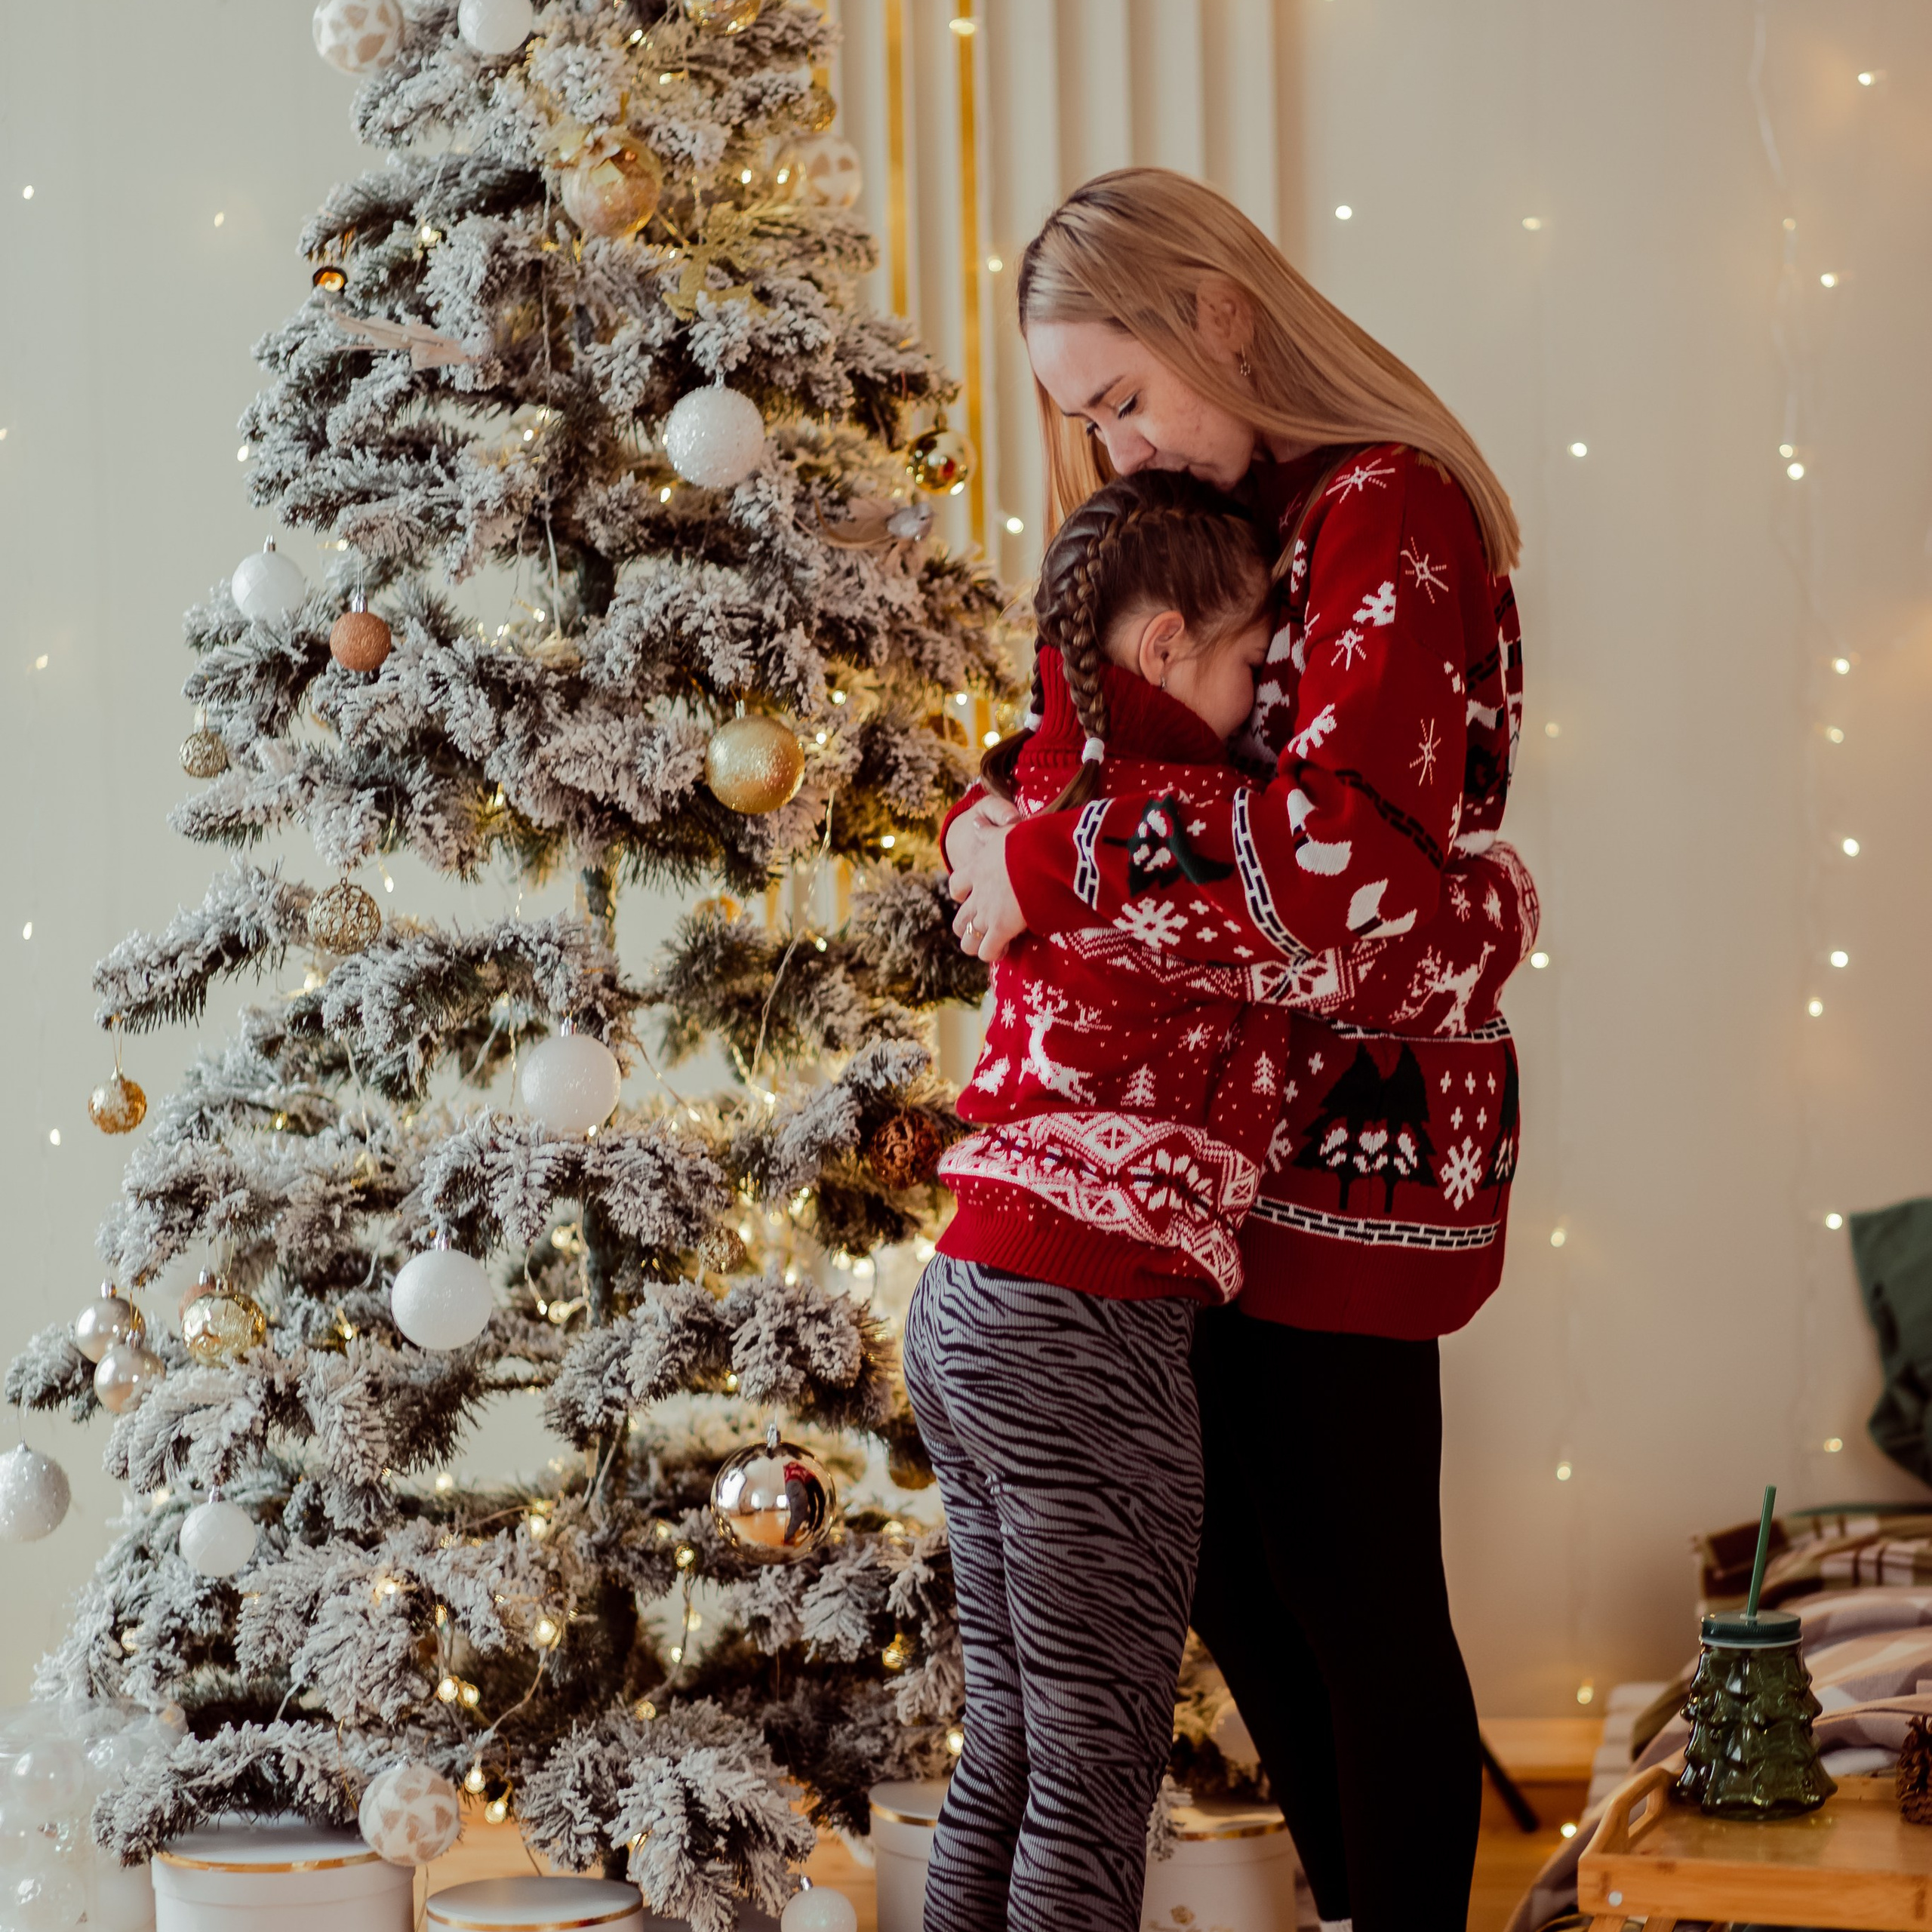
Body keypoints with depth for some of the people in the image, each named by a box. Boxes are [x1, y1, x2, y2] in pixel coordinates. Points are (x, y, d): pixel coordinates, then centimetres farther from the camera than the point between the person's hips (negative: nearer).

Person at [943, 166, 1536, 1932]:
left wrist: (1050, 873, -22)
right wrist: (996, 838, -1)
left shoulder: (1388, 511, -15)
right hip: (1226, 1129, 9)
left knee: (1357, 1597, -1)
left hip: (1359, 1136, -9)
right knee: (1236, 1572, 16)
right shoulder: (1222, 515, 14)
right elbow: (1137, 771, 21)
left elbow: (1346, 851, -29)